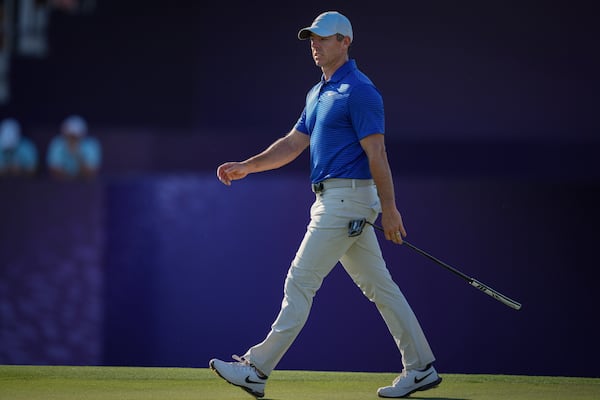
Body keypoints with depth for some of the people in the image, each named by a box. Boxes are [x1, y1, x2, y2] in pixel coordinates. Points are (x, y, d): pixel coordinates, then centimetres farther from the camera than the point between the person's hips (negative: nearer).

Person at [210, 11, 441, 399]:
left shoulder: (359, 91, -12)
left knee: (301, 281, -9)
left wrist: (389, 208, -19)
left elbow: (377, 153, -16)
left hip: (348, 198, -10)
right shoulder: (318, 93, 18)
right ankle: (421, 368, 12)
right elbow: (294, 143, 19)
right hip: (332, 201, 10)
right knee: (378, 285, 9)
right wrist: (247, 166, 8)